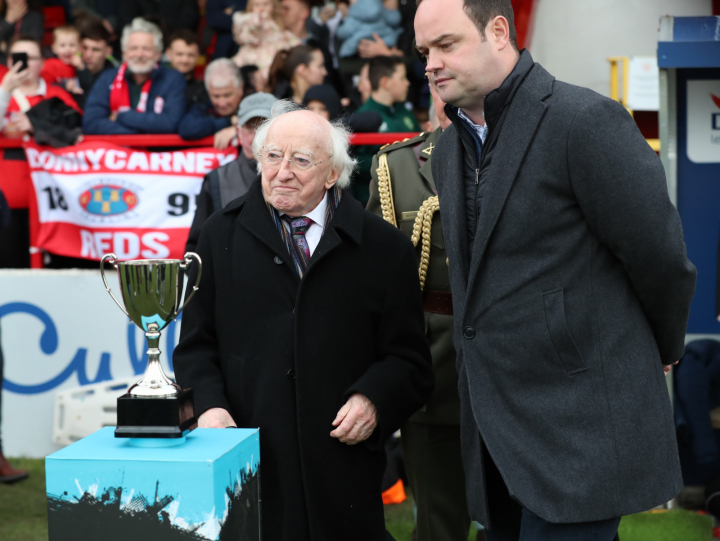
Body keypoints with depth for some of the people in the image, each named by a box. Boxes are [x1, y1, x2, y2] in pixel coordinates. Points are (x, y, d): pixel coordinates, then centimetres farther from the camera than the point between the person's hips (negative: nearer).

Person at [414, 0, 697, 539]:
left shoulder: (586, 120, -15)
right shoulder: (449, 150, 12)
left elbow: (660, 257, -10)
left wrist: (662, 350, 5)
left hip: (579, 429, -8)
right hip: (495, 431, 8)